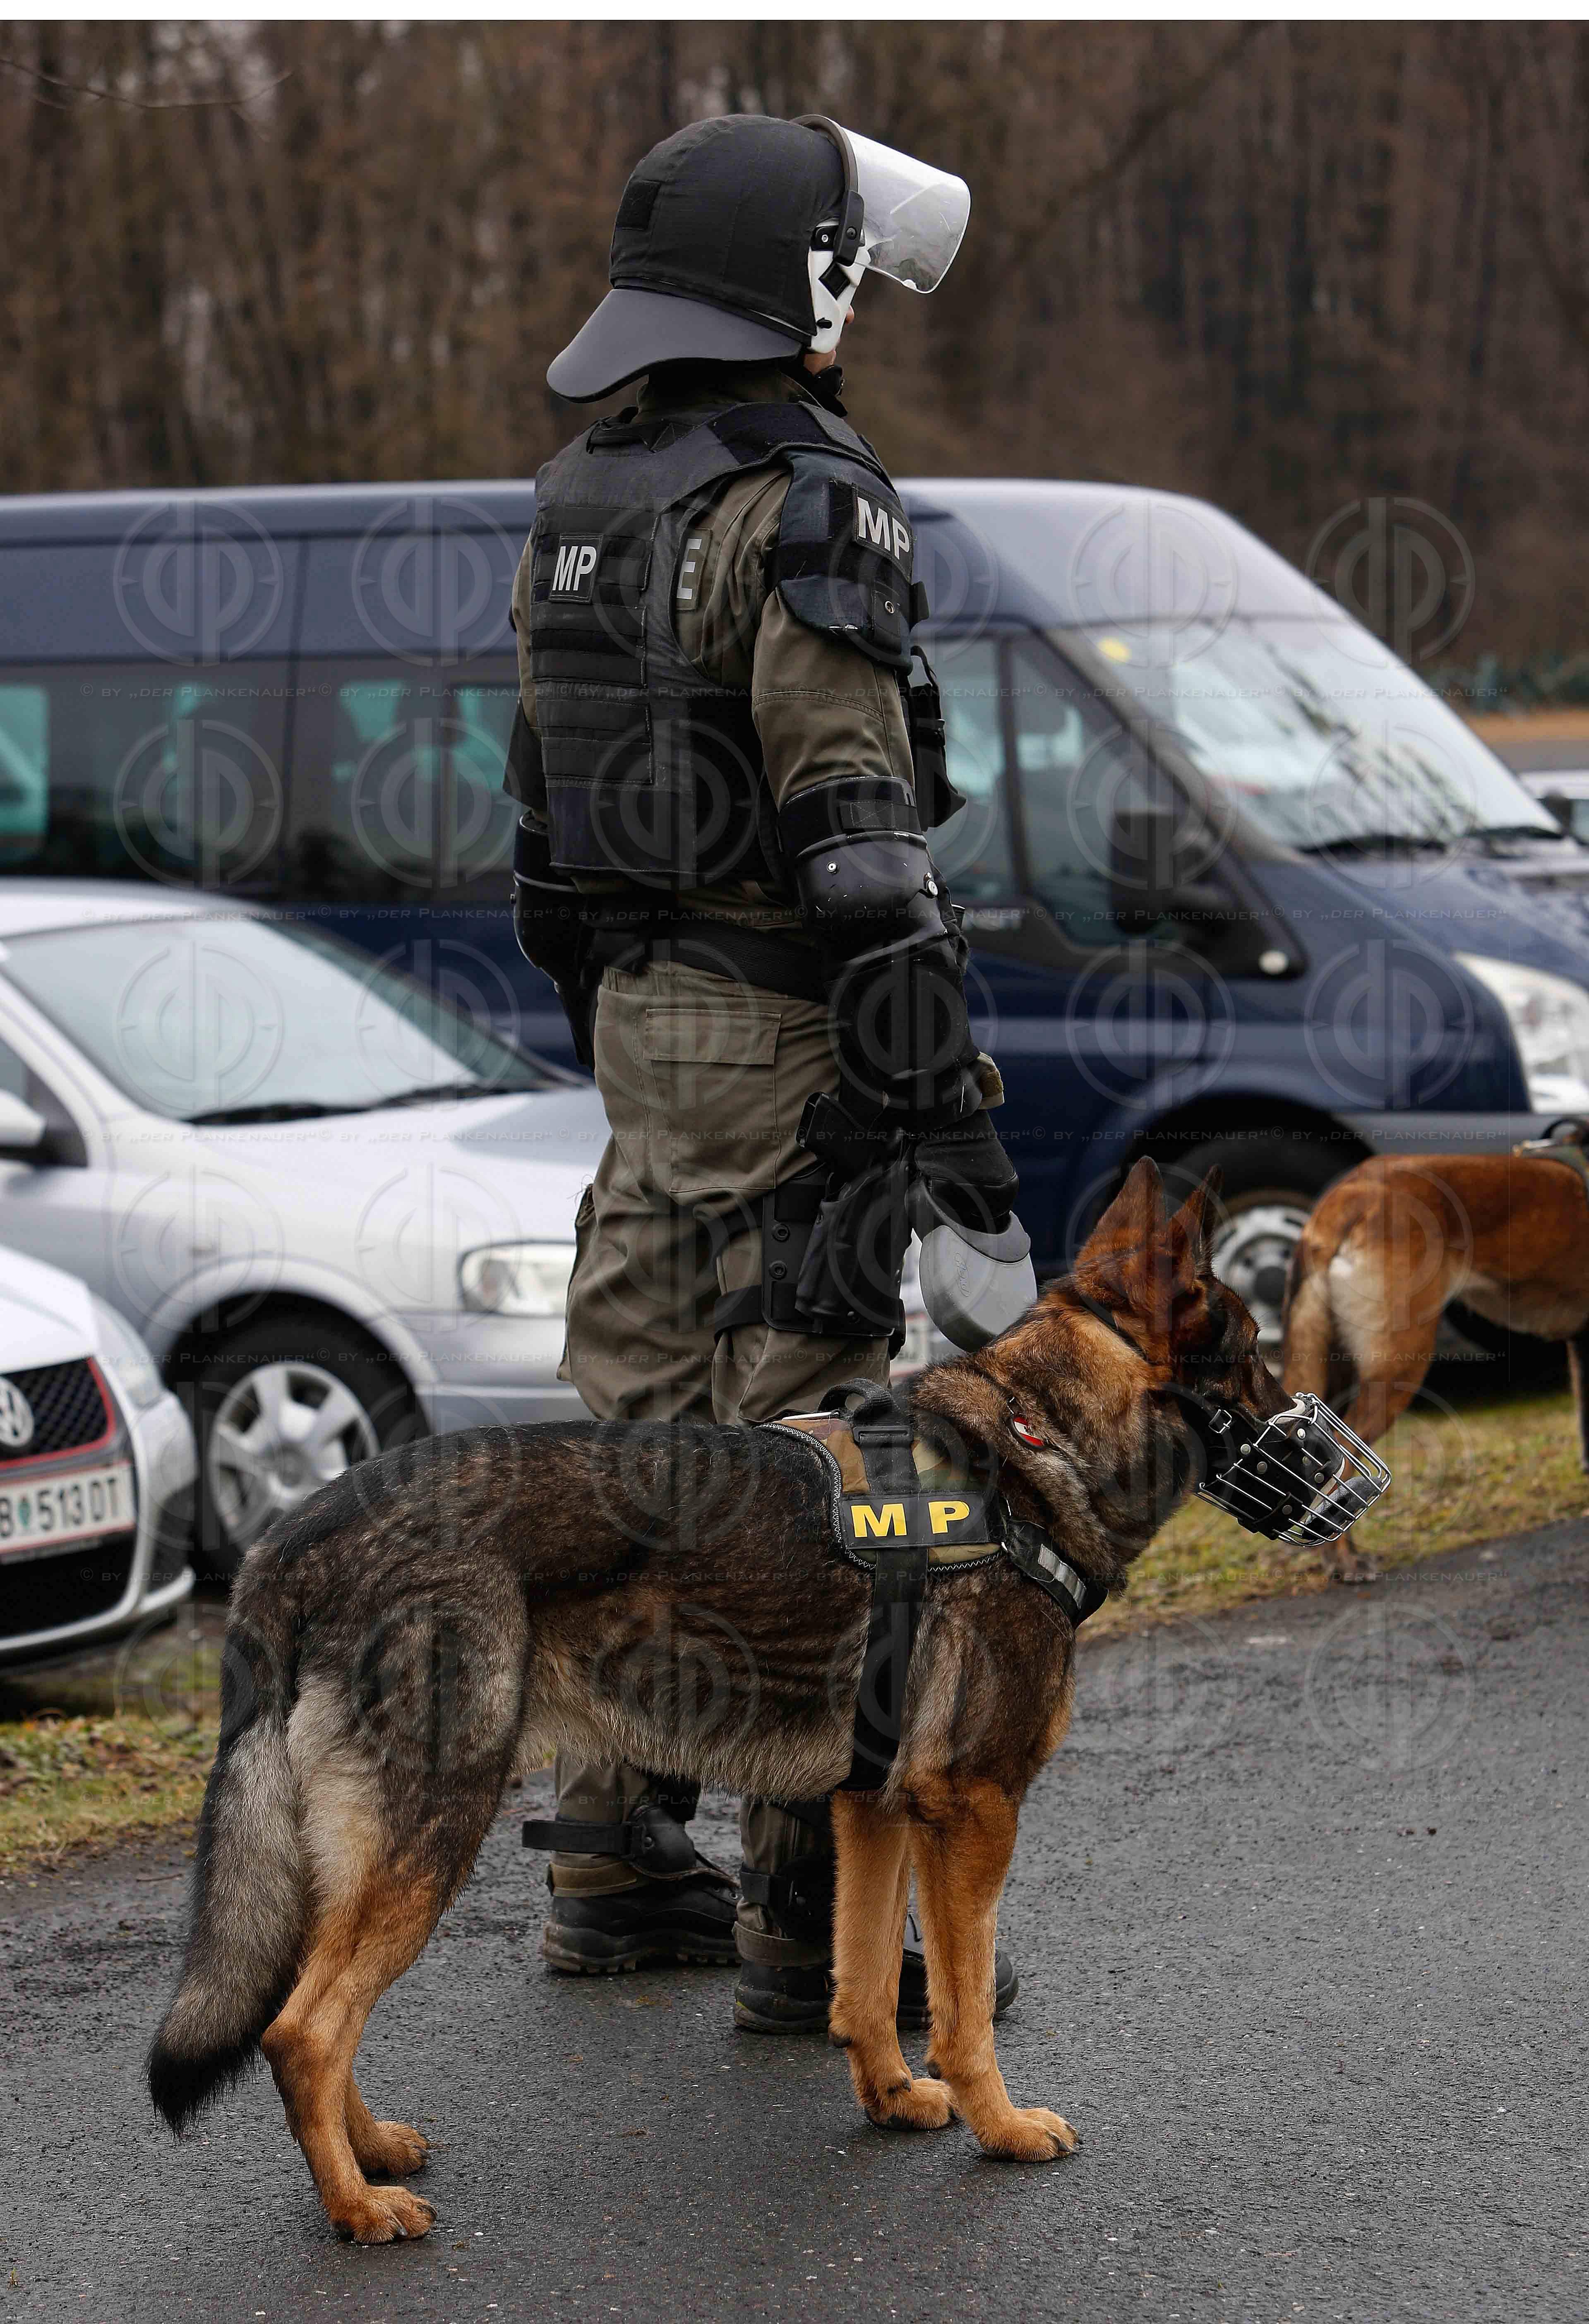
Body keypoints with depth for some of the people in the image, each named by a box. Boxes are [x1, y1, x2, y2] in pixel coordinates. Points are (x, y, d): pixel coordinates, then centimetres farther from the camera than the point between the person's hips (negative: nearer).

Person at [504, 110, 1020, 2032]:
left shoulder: (581, 501, 11)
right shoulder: (808, 507, -17)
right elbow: (853, 826, -22)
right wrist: (941, 1092, -20)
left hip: (641, 1008, 9)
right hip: (788, 1030, -9)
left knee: (650, 1434, 13)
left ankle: (615, 1868, 20)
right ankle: (807, 1925, -2)